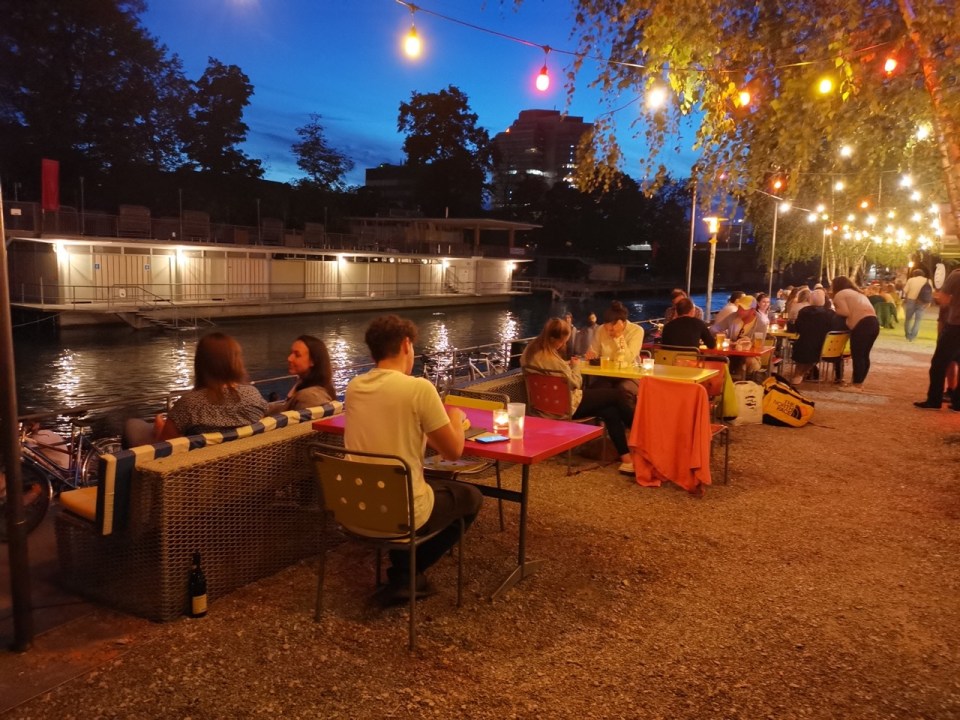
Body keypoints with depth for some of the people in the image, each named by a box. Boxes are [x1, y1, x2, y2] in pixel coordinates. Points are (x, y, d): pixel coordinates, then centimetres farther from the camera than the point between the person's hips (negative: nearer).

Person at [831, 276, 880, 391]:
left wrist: (835, 310, 10)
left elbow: (845, 312, -8)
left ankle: (856, 385, -2)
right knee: (864, 355, 13)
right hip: (874, 322, 9)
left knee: (857, 356, -4)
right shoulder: (857, 293, 31)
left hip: (861, 324, -9)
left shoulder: (839, 295, 5)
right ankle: (859, 383, 18)